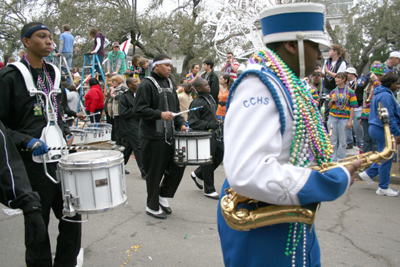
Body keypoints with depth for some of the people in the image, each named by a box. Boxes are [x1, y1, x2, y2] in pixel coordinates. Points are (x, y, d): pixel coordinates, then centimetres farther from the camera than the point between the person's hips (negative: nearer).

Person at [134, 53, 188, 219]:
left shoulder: (169, 84, 16)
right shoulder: (147, 84, -9)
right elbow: (140, 109, -16)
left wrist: (180, 123, 6)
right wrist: (160, 114, -25)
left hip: (170, 136, 8)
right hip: (153, 137, -8)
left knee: (178, 166, 9)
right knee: (155, 173, 2)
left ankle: (163, 196, 28)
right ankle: (152, 207, 19)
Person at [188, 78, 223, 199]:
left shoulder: (209, 97, 12)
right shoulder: (197, 103, -16)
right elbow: (192, 122, -20)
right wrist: (209, 125, -25)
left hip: (214, 133, 9)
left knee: (220, 153, 13)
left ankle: (198, 174, 27)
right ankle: (209, 190, 15)